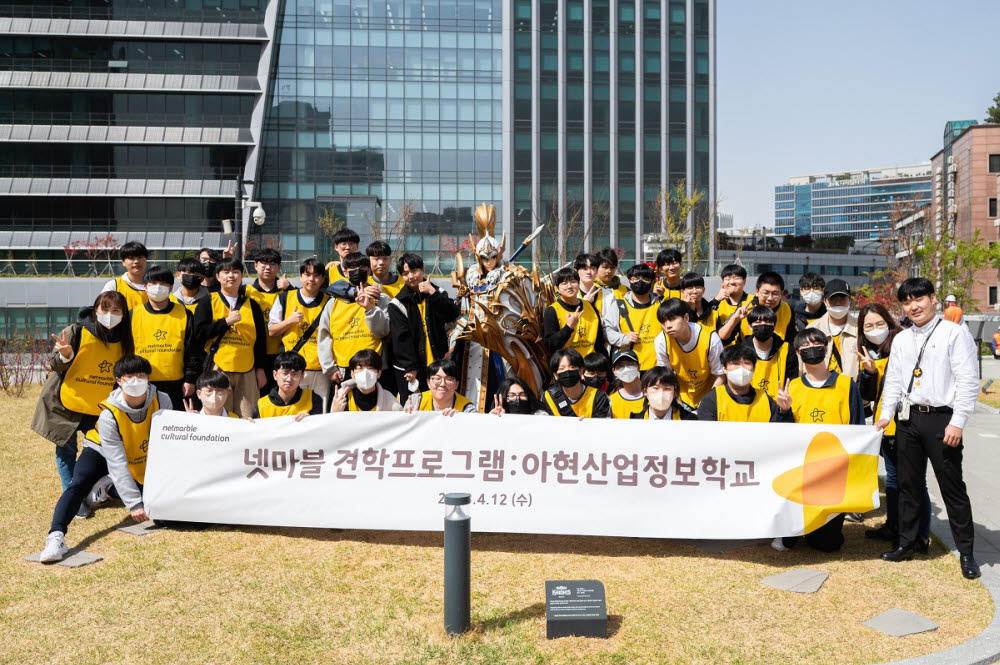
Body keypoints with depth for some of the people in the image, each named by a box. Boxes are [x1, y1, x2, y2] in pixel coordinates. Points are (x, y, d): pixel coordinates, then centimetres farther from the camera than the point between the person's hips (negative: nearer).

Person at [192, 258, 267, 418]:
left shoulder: (252, 305, 15)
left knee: (247, 419, -2)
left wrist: (260, 369, 9)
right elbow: (200, 332, -4)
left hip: (247, 370, 2)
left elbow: (261, 339, 14)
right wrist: (226, 322, -10)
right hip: (218, 368, -2)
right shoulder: (208, 303, 9)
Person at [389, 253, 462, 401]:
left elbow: (453, 315, -10)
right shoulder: (397, 303, -2)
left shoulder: (437, 293, 7)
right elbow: (402, 338, -6)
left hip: (437, 365, 2)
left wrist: (433, 293, -17)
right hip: (409, 370, -2)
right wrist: (411, 367, -11)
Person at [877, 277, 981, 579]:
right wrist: (885, 415, 4)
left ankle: (966, 552, 11)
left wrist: (957, 423, -16)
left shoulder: (955, 333, -5)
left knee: (952, 487, 0)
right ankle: (907, 543, 23)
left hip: (941, 418, -5)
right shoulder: (901, 340, 13)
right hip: (908, 419, 6)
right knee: (908, 485, 12)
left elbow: (968, 381, -10)